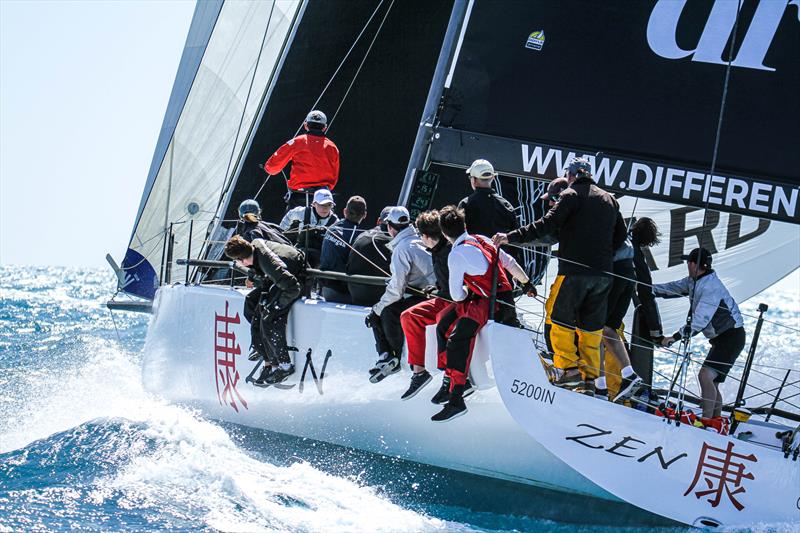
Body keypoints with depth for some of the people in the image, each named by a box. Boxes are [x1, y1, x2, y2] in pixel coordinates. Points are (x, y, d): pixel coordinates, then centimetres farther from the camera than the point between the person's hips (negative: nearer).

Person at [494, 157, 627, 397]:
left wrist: (512, 237, -15)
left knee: (560, 318, 3)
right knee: (592, 325, 9)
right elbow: (621, 235, 20)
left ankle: (569, 369, -6)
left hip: (574, 270, -6)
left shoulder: (571, 195, -3)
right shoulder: (609, 199, 16)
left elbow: (548, 224, -14)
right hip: (603, 274, 6)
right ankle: (589, 379, 7)